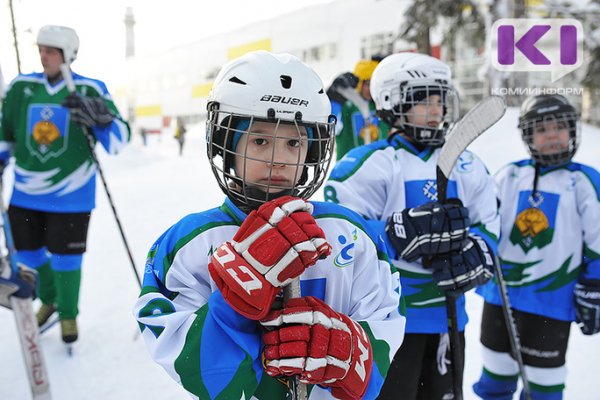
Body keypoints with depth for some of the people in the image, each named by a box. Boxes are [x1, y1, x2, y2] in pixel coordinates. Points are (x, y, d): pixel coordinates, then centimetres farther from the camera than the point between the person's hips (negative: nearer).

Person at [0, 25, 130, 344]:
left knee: (65, 260, 5)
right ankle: (49, 299, 46)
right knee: (28, 253, 17)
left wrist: (101, 119, -31)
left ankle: (68, 314, 32)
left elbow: (118, 140, -13)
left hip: (70, 197, -4)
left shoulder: (90, 90, -8)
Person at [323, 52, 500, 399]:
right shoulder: (370, 164, -12)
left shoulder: (467, 166, 8)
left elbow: (489, 226, 6)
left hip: (448, 317, 6)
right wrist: (403, 234, -31)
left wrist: (473, 253, -16)